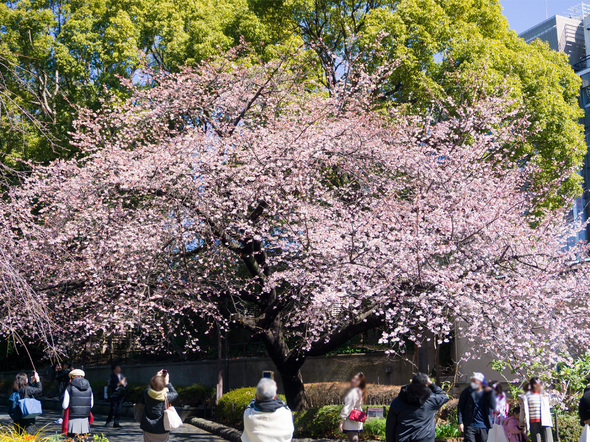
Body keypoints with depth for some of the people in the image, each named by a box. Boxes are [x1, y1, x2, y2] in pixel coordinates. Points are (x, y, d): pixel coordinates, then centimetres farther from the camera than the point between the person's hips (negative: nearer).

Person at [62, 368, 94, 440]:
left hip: (73, 420, -3)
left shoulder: (69, 388, -5)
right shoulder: (89, 388, 6)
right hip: (85, 420, 4)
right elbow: (91, 405, 12)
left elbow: (64, 406, -6)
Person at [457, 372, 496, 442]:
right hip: (469, 425, -2)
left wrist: (490, 392, -11)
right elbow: (460, 407, 2)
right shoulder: (467, 391, 2)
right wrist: (460, 422, -7)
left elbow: (493, 406, -5)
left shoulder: (486, 392, 7)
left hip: (483, 426, 2)